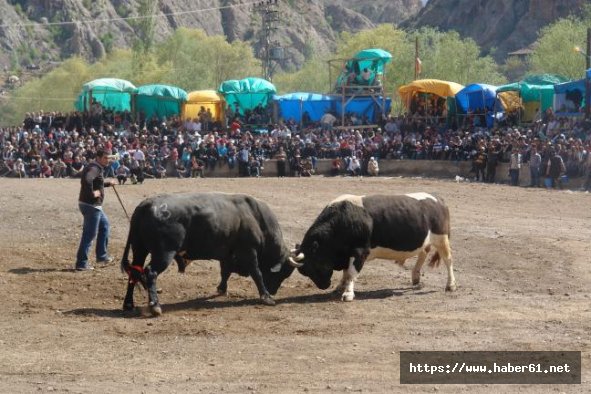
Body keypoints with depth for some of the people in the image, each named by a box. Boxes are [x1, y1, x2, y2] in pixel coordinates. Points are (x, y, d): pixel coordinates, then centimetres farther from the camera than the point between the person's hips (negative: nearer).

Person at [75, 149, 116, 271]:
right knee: (89, 234, -7)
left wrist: (108, 183, 35)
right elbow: (87, 180, -37)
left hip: (94, 206, 11)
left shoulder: (97, 168, 16)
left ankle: (102, 256, 32)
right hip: (91, 205, -11)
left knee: (104, 225, 24)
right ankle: (82, 263, -4)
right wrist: (92, 193, -28)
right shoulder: (94, 168, -17)